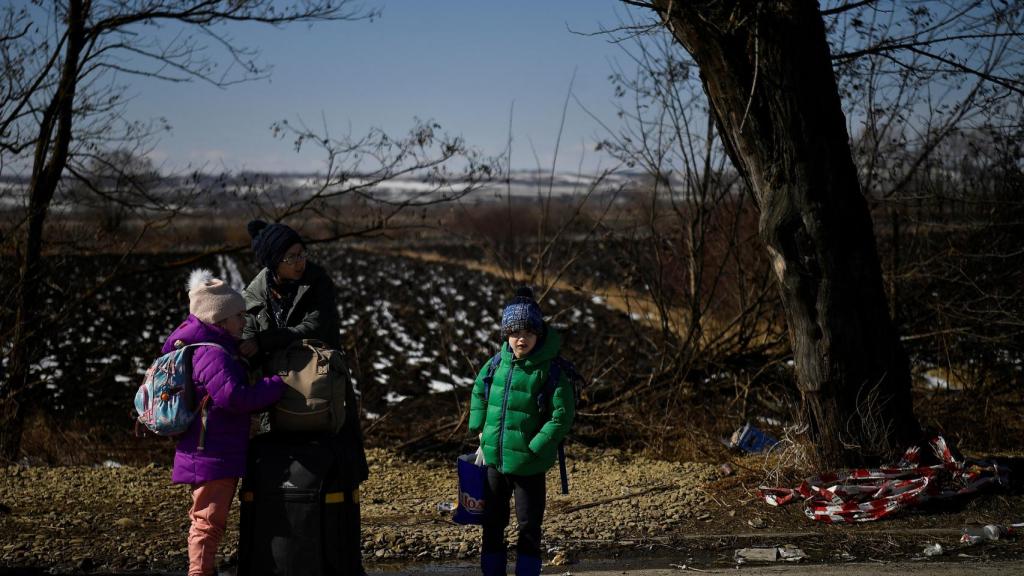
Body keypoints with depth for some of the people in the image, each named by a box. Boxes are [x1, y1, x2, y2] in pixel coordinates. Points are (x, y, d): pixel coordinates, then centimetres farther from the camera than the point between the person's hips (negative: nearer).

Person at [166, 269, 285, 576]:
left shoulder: (213, 349, 14)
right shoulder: (212, 354, -19)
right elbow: (233, 397, -29)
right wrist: (277, 385, -21)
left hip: (220, 455, 11)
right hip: (211, 457, -11)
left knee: (207, 522, 19)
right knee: (209, 522, -6)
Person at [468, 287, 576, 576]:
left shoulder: (550, 370, -15)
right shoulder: (497, 364, 0)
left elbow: (562, 415, -15)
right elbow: (479, 392, 18)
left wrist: (535, 447, -17)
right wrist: (480, 430, 11)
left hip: (529, 464, -5)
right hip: (494, 458, 5)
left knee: (529, 526, 7)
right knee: (492, 523, 15)